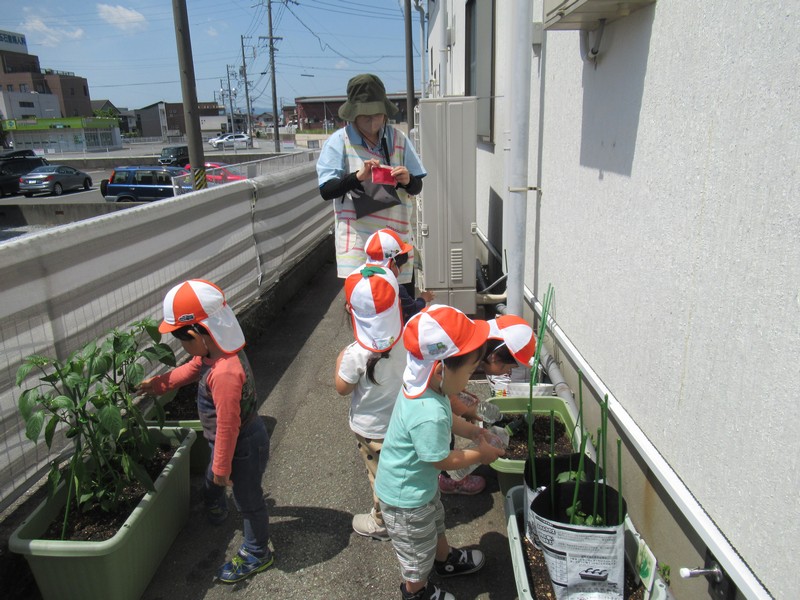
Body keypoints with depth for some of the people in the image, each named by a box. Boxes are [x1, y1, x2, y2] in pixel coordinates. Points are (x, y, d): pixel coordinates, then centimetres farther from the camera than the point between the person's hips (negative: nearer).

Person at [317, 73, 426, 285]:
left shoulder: (398, 139, 10)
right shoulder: (339, 141, 1)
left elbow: (417, 187, 10)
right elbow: (326, 190, -5)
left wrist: (407, 181, -14)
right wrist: (358, 176, -21)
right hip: (357, 238, -3)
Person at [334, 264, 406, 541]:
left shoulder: (356, 354, -32)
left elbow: (342, 388, -16)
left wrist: (340, 361, -2)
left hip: (373, 429, -4)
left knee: (381, 476, 19)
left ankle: (381, 523, 42)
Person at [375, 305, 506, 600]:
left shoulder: (423, 383, -15)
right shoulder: (428, 416, -43)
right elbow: (443, 460, -27)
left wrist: (471, 430, -1)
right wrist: (480, 454, -13)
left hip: (422, 482, 8)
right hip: (406, 498, -8)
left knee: (436, 523, 35)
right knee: (418, 550, 21)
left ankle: (445, 559, 63)